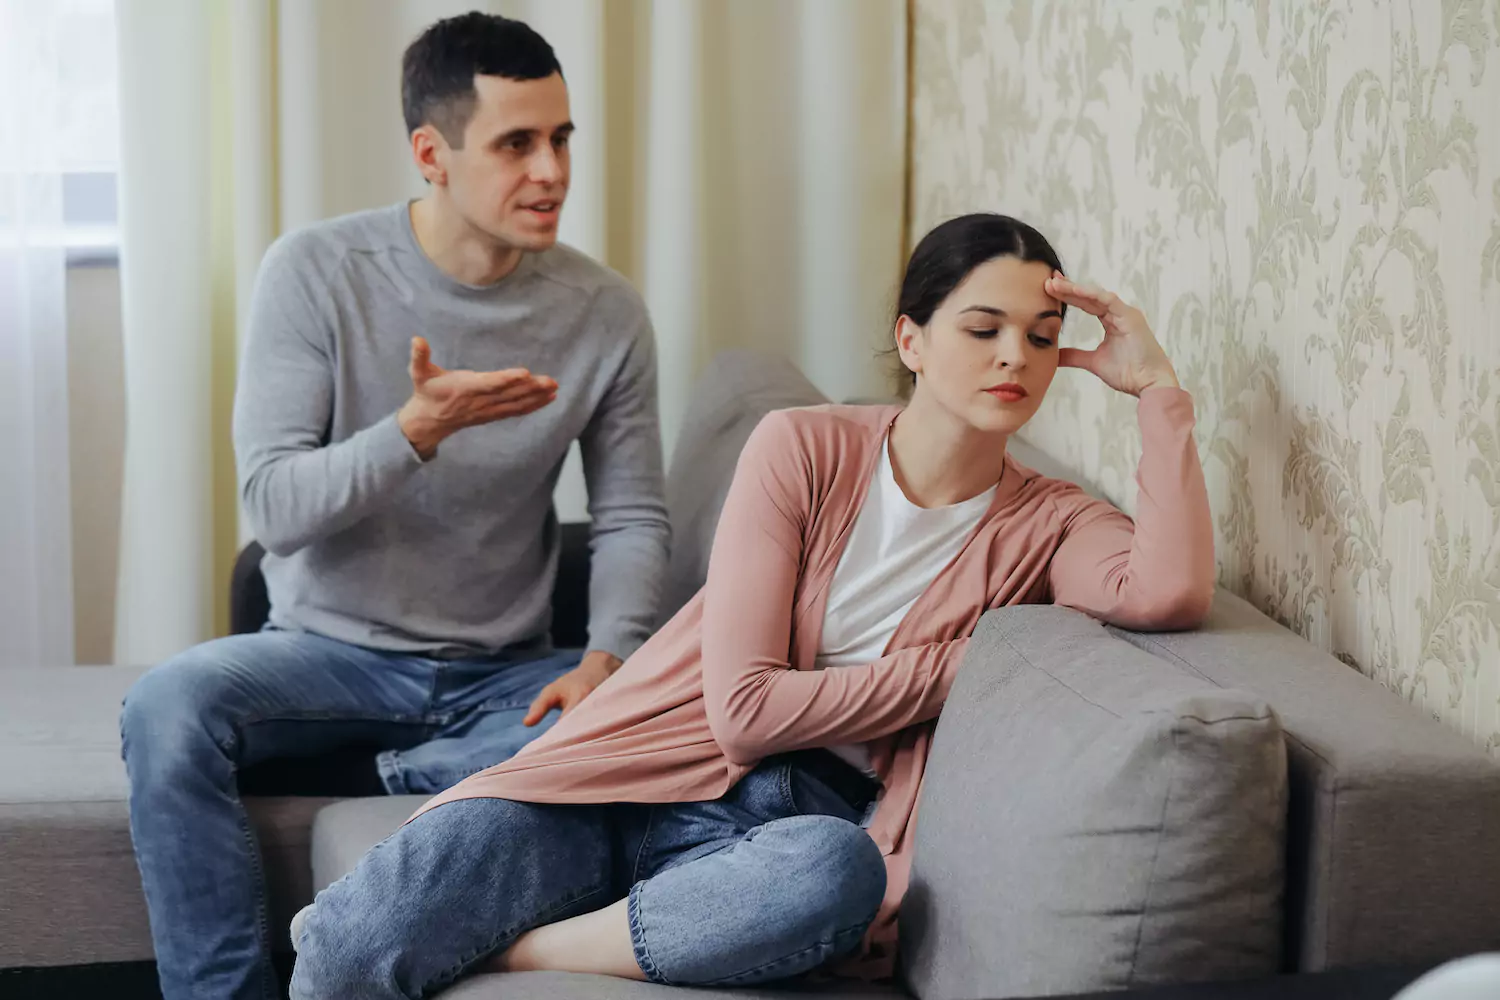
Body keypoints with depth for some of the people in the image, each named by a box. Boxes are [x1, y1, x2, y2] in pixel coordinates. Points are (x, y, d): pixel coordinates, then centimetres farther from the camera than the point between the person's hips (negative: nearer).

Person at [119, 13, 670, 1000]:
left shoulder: (605, 311, -3)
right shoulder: (317, 271, -9)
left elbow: (633, 519, 3)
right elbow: (276, 502, -15)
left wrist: (606, 658, -16)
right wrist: (419, 430, -32)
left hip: (502, 673, 1)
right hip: (333, 649, -1)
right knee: (168, 707, -31)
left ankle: (373, 774, -13)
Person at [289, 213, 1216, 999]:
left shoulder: (1047, 525, 4)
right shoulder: (802, 450, 0)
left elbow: (1172, 592, -21)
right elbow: (744, 705, -8)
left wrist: (1156, 383, -13)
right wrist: (964, 662, -6)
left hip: (809, 816, 2)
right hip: (653, 775, -1)